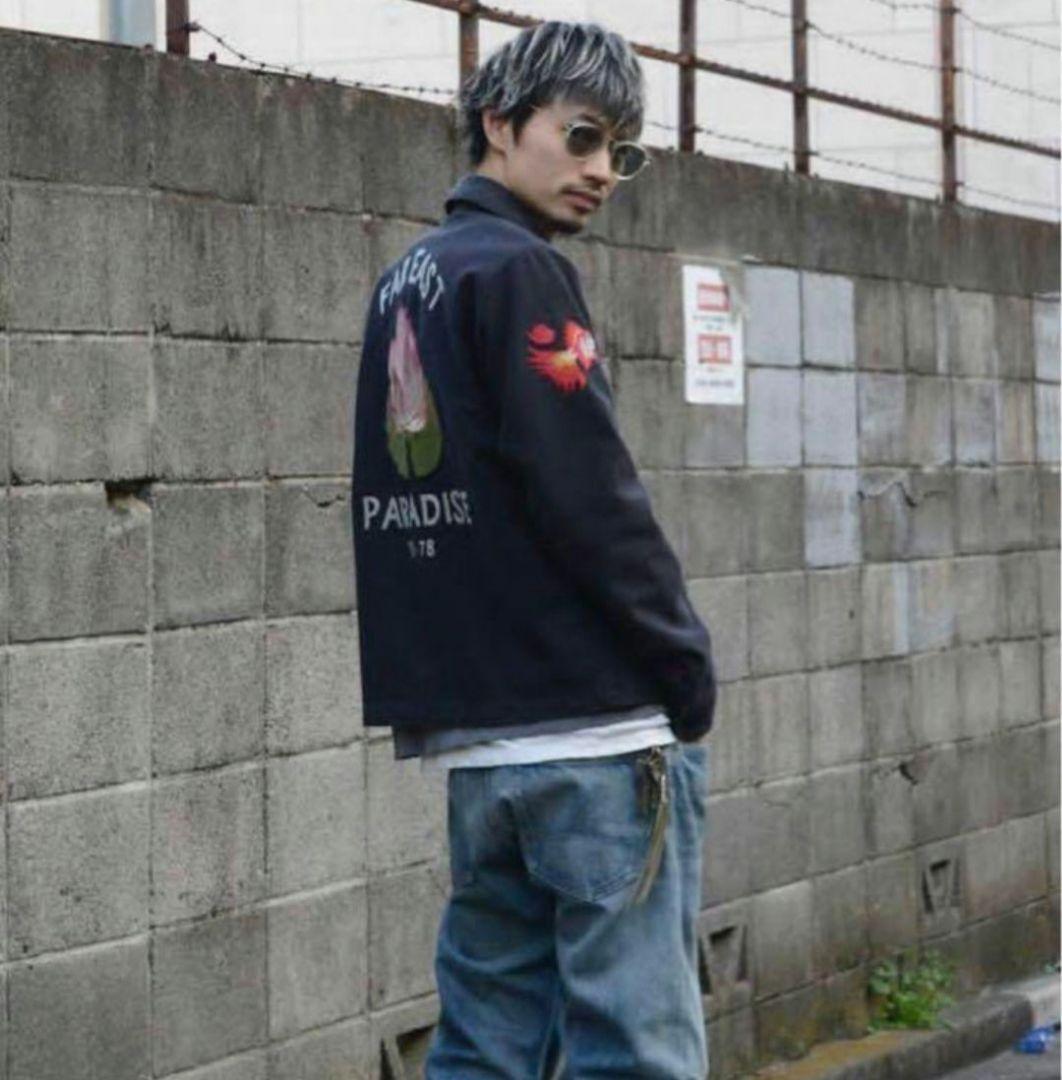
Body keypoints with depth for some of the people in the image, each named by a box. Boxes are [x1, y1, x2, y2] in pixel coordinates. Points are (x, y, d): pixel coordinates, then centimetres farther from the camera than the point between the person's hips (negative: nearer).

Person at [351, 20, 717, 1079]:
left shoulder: (403, 285, 17)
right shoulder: (517, 272, -9)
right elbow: (590, 501, -16)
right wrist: (689, 670, -7)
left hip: (469, 732, 9)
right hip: (594, 729, -9)